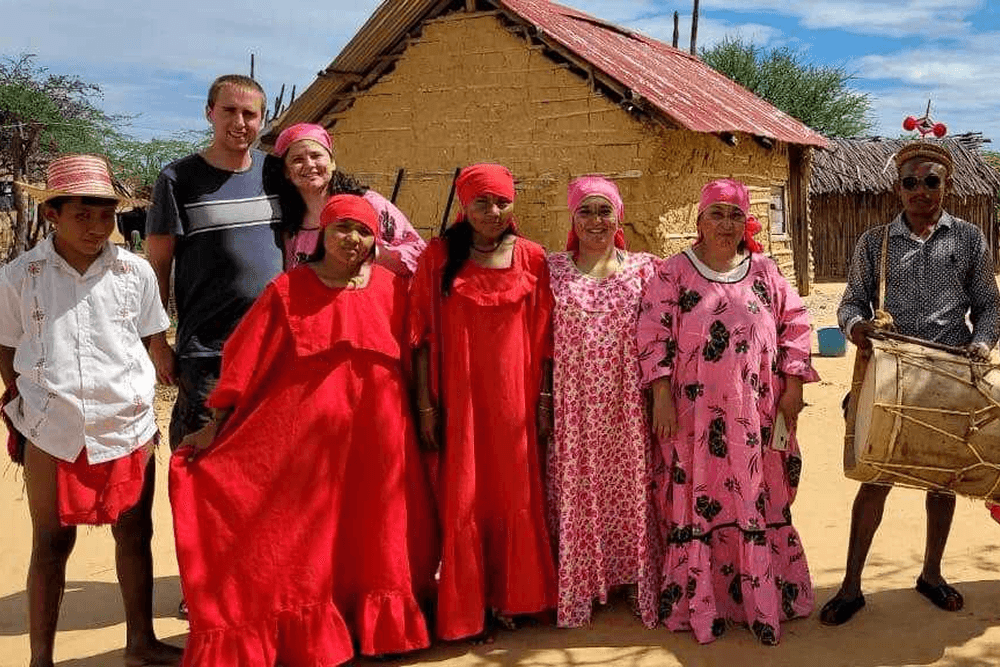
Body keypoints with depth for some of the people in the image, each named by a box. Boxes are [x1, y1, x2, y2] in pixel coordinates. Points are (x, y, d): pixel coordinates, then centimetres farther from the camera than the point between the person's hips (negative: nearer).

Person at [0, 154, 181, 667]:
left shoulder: (135, 272, -1)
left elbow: (155, 342, 10)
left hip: (129, 428, 1)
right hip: (51, 433, -1)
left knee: (135, 536, 11)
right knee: (51, 543, 9)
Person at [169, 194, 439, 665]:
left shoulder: (391, 290, 5)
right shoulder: (288, 290, -1)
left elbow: (409, 361, 7)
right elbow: (248, 358, -3)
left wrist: (422, 416, 8)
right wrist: (216, 425, -5)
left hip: (375, 435, 2)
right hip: (305, 433, -2)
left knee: (371, 538, 12)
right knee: (302, 538, 5)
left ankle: (379, 626, 28)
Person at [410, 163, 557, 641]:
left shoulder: (532, 258, 2)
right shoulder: (438, 256, -2)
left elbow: (543, 336, 5)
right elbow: (423, 336, -3)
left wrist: (544, 399, 3)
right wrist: (425, 405, -6)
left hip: (514, 398, 2)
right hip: (460, 399, -1)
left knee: (516, 494, 9)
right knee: (463, 499, 4)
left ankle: (509, 598, 28)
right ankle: (467, 609, 20)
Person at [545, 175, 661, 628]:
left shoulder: (644, 268, 5)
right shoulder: (552, 269, 4)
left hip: (627, 407, 0)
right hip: (573, 407, 0)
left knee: (632, 489, 6)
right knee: (575, 492, 5)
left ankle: (639, 583, 23)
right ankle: (576, 588, 21)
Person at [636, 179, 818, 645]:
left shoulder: (765, 271, 9)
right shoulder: (674, 272, 0)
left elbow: (795, 325, 10)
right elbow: (652, 332, -5)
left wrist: (792, 387, 3)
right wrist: (661, 393, -11)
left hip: (756, 412, 3)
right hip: (696, 413, -3)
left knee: (757, 499, 9)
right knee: (699, 500, 3)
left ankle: (762, 599, 21)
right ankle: (699, 604, 14)